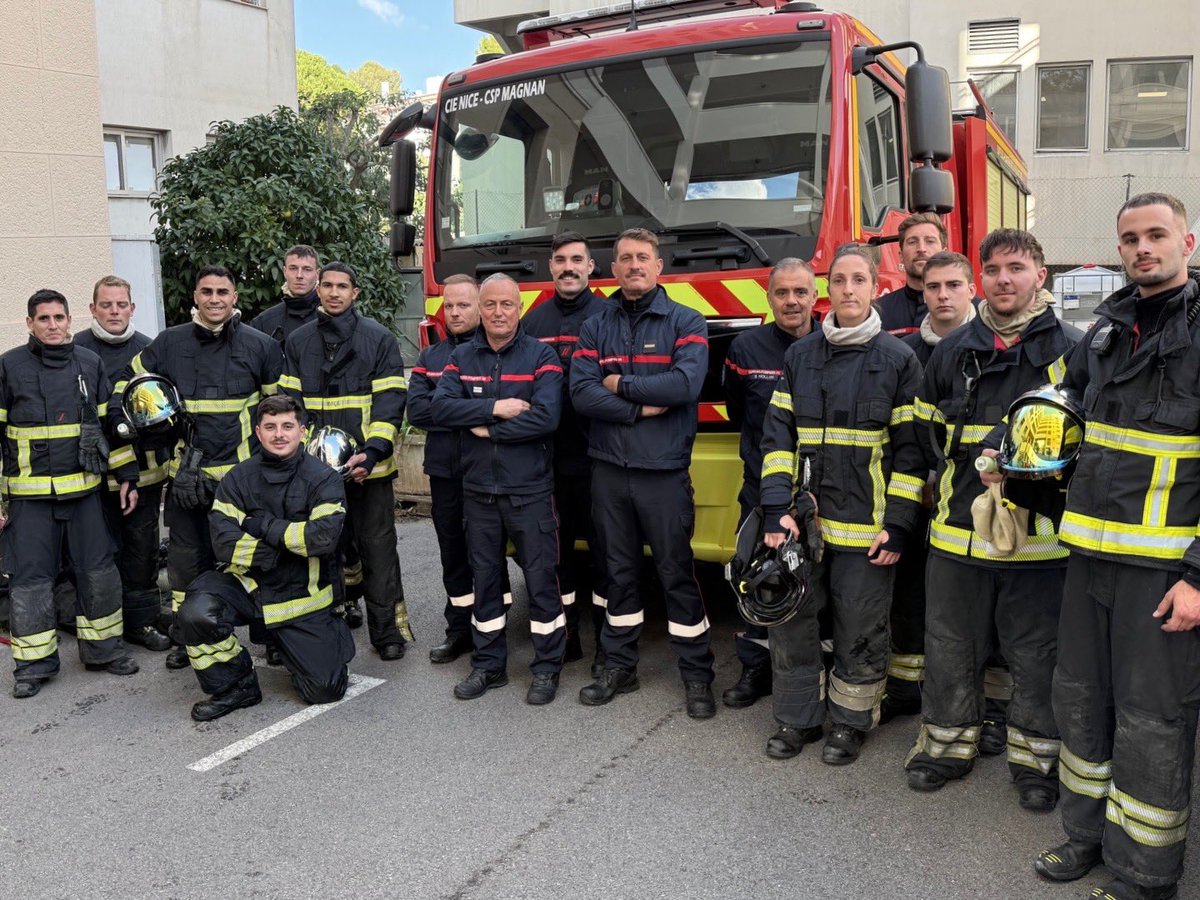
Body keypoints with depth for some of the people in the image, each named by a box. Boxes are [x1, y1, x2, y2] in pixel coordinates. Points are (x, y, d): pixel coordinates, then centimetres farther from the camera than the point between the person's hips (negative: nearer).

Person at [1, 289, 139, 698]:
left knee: (99, 571, 6)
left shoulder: (91, 363, 6)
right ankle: (34, 664, 16)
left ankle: (103, 649, 22)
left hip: (84, 490, 3)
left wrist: (128, 475, 9)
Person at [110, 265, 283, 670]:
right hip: (187, 473, 2)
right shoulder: (169, 343, 5)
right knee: (187, 557, 9)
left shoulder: (260, 345, 2)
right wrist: (123, 421, 3)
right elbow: (130, 380, 18)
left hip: (242, 471, -1)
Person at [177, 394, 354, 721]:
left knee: (325, 690, -5)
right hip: (248, 584, 2)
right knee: (196, 613, -28)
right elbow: (224, 543, -13)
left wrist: (263, 524, -17)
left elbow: (324, 536, -24)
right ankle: (236, 687, -3)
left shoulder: (323, 478, -8)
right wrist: (288, 543, -19)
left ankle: (334, 634, 30)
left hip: (300, 596, -2)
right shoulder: (239, 478, -2)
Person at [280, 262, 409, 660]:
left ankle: (387, 630, 12)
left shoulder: (380, 339, 1)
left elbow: (391, 400, -5)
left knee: (378, 547, 3)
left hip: (369, 466, -2)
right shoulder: (298, 342, 11)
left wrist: (373, 452, -17)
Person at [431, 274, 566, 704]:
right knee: (485, 577, 13)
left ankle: (547, 667, 17)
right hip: (478, 490, 4)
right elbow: (440, 408, -6)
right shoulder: (461, 357, 9)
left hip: (529, 490, -4)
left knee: (541, 578, 2)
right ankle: (488, 665, 26)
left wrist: (486, 428, -12)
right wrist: (495, 408, -17)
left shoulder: (541, 356, -4)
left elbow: (546, 417, -18)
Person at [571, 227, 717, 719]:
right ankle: (618, 667, 27)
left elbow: (685, 385, -19)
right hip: (608, 470, 3)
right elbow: (581, 393, -6)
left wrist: (620, 385, -10)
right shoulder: (595, 327, 8)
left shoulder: (685, 322, -1)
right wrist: (644, 406, -14)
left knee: (677, 572, 3)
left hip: (664, 473, -3)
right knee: (618, 571, 13)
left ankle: (697, 675, 16)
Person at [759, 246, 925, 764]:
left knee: (860, 631, 7)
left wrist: (897, 524, -9)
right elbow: (777, 433, 5)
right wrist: (777, 508, -6)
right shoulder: (801, 356, 9)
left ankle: (850, 723, 26)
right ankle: (799, 719, 26)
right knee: (791, 620, 9)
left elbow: (911, 447, -2)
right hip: (801, 519, 3)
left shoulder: (898, 360, 0)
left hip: (865, 525, -3)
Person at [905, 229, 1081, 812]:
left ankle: (1036, 757, 29)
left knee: (1036, 653, 10)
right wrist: (954, 471, 7)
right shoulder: (952, 351, 8)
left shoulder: (1071, 351, 0)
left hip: (1039, 537, -2)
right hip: (959, 530, 3)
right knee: (950, 647, 13)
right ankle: (948, 743, 31)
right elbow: (925, 428, 18)